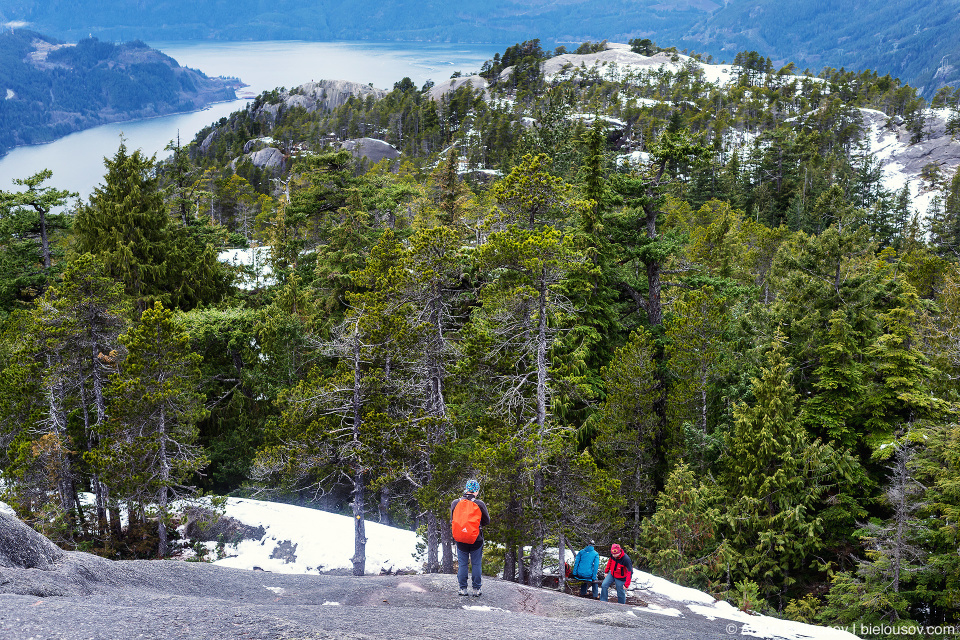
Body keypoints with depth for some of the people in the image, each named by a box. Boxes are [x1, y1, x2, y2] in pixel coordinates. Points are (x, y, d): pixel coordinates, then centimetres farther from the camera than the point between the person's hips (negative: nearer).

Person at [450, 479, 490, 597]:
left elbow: (452, 520, 8)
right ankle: (476, 589, 10)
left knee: (462, 564, 12)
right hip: (476, 539, -2)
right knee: (476, 564, 8)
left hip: (460, 539, 2)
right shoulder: (479, 504, -9)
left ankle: (463, 589, 13)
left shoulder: (455, 503, -4)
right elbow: (487, 521, 2)